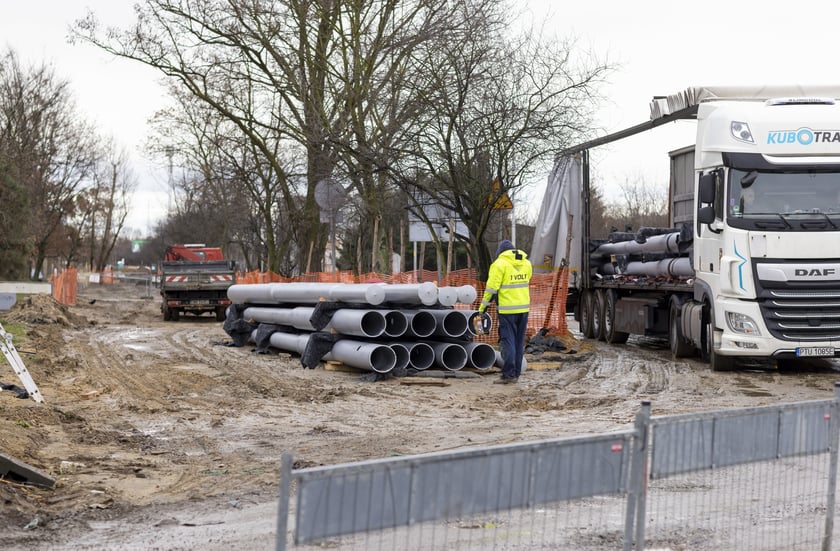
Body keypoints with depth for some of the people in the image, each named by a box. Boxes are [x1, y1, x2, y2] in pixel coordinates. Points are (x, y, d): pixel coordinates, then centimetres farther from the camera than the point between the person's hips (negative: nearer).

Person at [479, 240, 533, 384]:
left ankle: (509, 374, -7)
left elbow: (491, 287, -11)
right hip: (524, 307, 6)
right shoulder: (526, 263, 8)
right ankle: (516, 373, 16)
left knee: (508, 341, -4)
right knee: (519, 341, 12)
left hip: (507, 309, -6)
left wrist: (483, 306, -4)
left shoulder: (500, 264, -10)